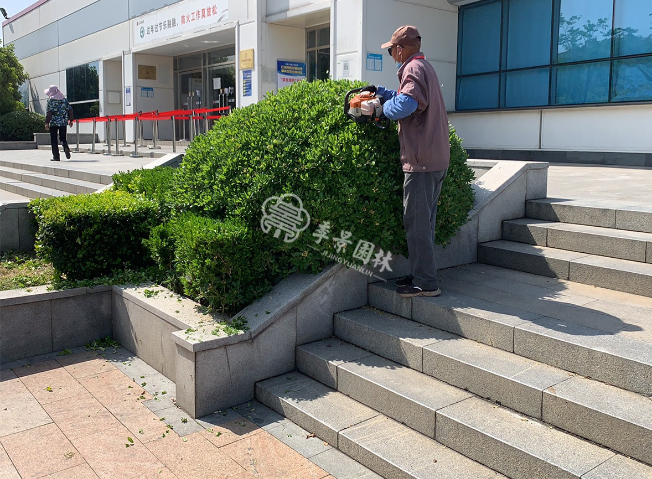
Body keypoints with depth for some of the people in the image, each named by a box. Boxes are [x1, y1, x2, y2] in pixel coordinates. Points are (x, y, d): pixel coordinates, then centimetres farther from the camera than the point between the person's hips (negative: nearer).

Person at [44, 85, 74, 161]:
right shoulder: (64, 99, 7)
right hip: (63, 122, 4)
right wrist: (71, 120, 14)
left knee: (54, 139, 4)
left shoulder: (50, 100, -7)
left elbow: (49, 112, -13)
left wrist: (47, 123, -10)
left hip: (54, 122, -4)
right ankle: (66, 147, -16)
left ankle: (56, 156, 3)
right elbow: (70, 110, 6)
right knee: (63, 137, 15)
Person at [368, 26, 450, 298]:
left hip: (421, 160, -10)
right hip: (437, 159, 10)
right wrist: (380, 91, 22)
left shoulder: (414, 69, -11)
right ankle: (422, 274, 24)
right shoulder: (425, 67, 21)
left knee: (417, 222, -5)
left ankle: (425, 283, -1)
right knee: (424, 221, 15)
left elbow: (405, 105, -28)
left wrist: (385, 106, -8)